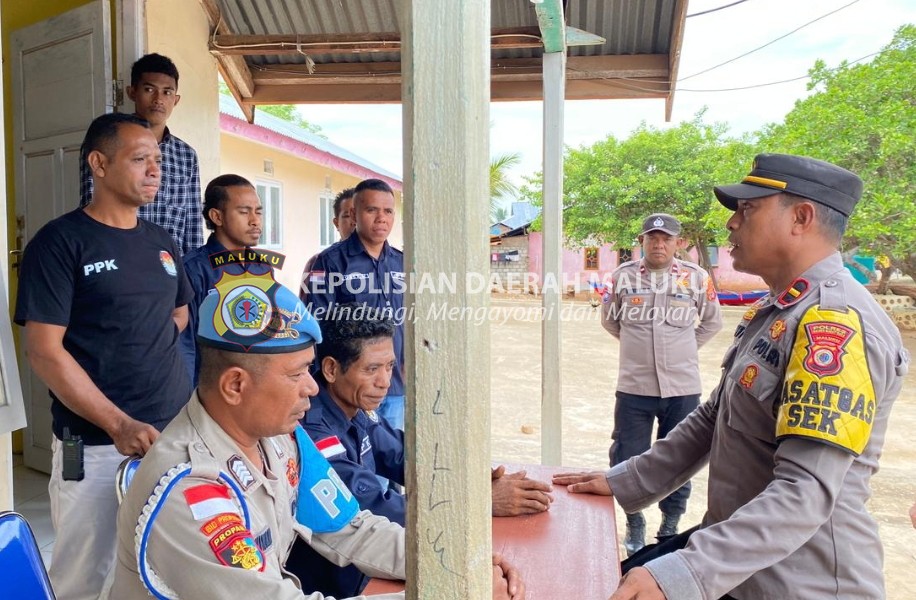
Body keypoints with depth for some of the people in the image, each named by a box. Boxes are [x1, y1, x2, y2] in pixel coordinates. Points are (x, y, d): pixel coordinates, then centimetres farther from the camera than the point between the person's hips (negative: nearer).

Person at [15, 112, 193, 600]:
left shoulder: (160, 242, 11)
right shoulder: (60, 242, -7)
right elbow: (44, 352, -12)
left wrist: (143, 355, 9)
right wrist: (119, 424, -19)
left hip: (175, 432, 6)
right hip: (93, 445, -5)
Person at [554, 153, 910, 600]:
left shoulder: (835, 322, -23)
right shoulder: (772, 311, 10)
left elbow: (806, 492, -30)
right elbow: (712, 419, 15)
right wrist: (625, 482, 11)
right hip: (741, 552, 8)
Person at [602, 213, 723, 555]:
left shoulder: (696, 278, -2)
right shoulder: (623, 276, -1)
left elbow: (712, 322, 13)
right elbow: (609, 319, 14)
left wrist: (685, 347, 9)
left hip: (683, 388, 0)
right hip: (634, 386, 0)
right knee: (627, 461, 7)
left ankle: (670, 525, 30)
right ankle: (634, 524, 28)